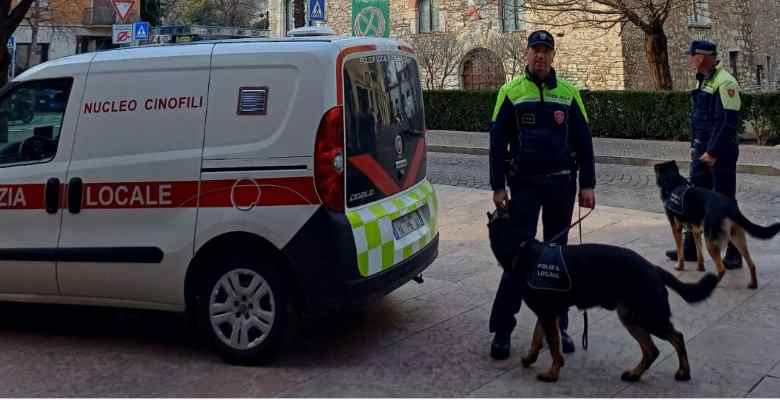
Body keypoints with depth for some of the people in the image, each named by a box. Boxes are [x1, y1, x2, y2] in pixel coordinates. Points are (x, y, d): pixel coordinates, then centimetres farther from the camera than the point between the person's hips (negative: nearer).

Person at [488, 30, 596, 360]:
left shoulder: (568, 94, 5)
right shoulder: (511, 92, -1)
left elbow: (583, 142, 7)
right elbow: (498, 143, -1)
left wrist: (587, 185, 2)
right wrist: (498, 188, -6)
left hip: (561, 184, 2)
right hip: (524, 185, -2)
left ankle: (557, 325, 20)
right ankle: (502, 330, 3)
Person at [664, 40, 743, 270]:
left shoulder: (725, 82, -16)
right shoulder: (703, 81, 12)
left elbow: (729, 121, -21)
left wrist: (713, 153, -20)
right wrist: (694, 146, 14)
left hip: (721, 152, -9)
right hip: (702, 150, 9)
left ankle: (734, 255, 8)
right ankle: (690, 249, 23)